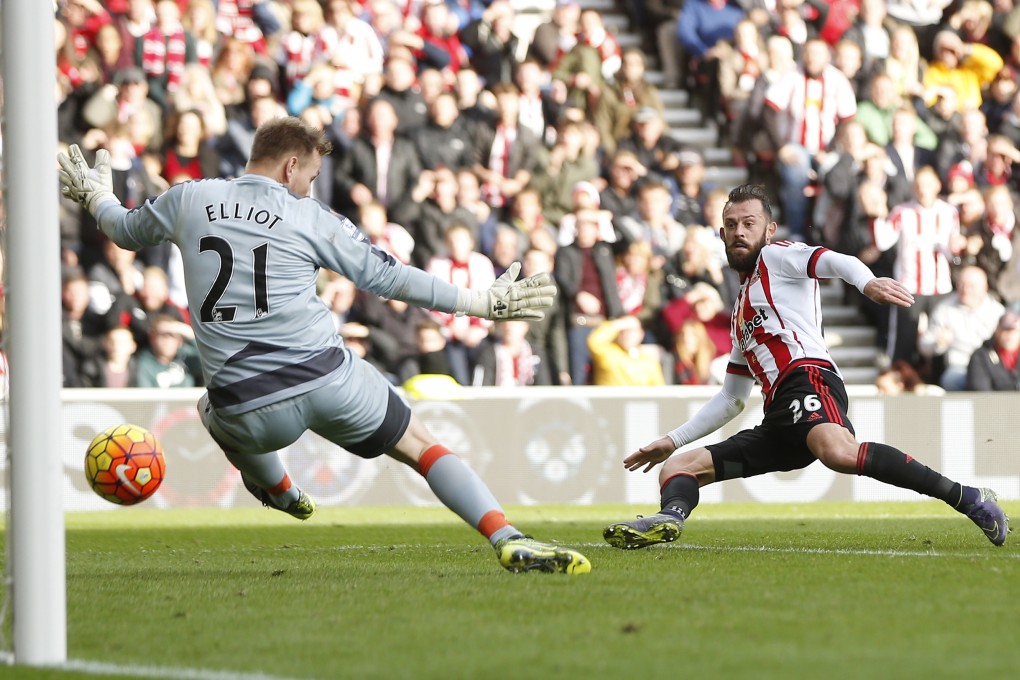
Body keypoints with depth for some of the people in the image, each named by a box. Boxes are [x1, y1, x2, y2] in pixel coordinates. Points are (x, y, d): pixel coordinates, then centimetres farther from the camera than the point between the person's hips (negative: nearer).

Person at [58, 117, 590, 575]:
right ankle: (509, 542, -7)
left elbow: (126, 232, 26)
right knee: (423, 447, 11)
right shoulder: (309, 218, 2)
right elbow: (388, 278, 5)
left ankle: (278, 491, 57)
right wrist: (484, 303, 13)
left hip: (249, 414, 2)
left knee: (213, 407, 38)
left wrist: (94, 194, 49)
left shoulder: (187, 199, 7)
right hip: (329, 382, -2)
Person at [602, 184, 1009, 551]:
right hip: (778, 423, 9)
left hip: (807, 377, -9)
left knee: (837, 452, -39)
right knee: (677, 467, 2)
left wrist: (868, 282, -32)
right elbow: (731, 399, 41)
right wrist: (672, 441, 39)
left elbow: (835, 262, -9)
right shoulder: (742, 311, 37)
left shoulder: (776, 256, 14)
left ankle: (969, 499, -36)